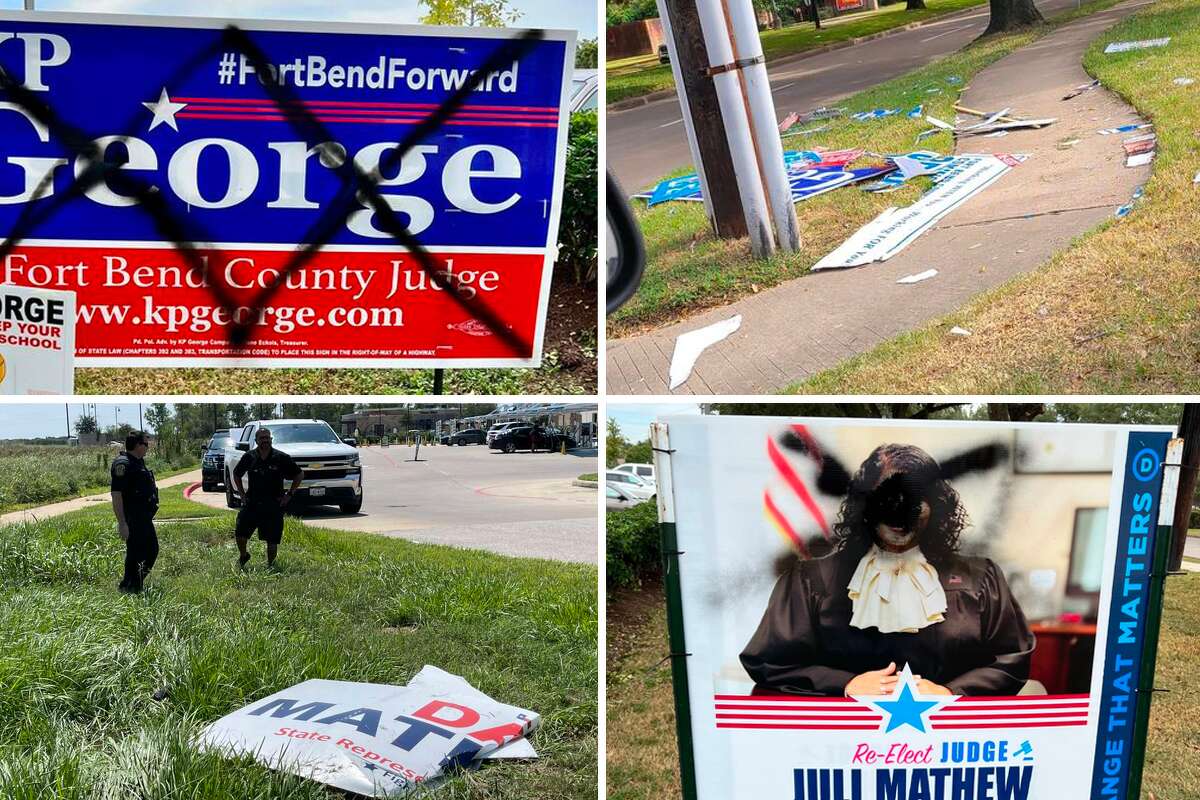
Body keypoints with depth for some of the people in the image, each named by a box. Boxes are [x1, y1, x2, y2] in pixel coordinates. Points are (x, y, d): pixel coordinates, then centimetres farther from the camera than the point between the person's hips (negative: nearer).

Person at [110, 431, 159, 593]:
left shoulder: (138, 462, 15)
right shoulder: (122, 464, -16)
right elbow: (116, 495, -22)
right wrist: (122, 523, -26)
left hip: (144, 518, 10)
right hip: (132, 519, -10)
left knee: (152, 550, 16)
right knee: (135, 555, -4)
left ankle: (137, 585, 26)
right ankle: (127, 588, 8)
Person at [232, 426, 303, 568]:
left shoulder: (281, 458, -4)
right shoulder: (249, 457, 2)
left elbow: (299, 475, 5)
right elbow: (236, 474, 19)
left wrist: (289, 494, 0)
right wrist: (242, 493, 11)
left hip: (274, 504, -2)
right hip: (251, 503, 2)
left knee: (272, 539, 0)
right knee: (240, 533, -2)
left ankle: (270, 564, 20)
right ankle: (243, 555, 26)